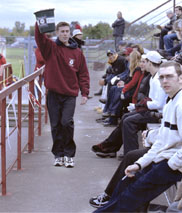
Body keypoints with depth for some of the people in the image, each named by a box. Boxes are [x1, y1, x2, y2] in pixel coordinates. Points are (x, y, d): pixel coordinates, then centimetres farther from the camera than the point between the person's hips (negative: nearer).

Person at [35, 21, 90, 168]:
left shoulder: (77, 52, 6)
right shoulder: (50, 48, 4)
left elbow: (83, 73, 7)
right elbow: (40, 37, -14)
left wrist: (85, 93, 0)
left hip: (70, 94, -1)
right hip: (53, 94, 1)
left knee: (67, 122, -12)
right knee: (56, 125, 5)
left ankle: (69, 154, 3)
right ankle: (58, 154, 18)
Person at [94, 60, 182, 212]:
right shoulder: (169, 105, 16)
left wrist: (170, 165, -15)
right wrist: (139, 164, 10)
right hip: (160, 160, 10)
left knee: (134, 193, -11)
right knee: (125, 184, 7)